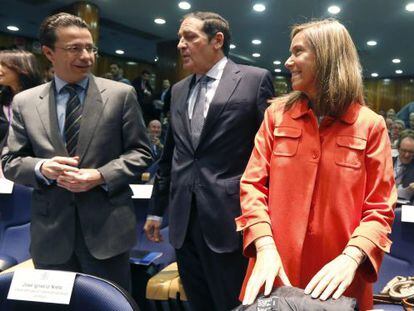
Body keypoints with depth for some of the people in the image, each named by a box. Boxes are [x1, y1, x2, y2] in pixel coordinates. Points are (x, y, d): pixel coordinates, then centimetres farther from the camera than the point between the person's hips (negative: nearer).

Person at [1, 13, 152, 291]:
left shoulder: (121, 94, 0)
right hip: (50, 233, 2)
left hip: (107, 228, -1)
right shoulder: (24, 102, 5)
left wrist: (101, 176, -16)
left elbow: (140, 152, 0)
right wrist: (41, 168, -15)